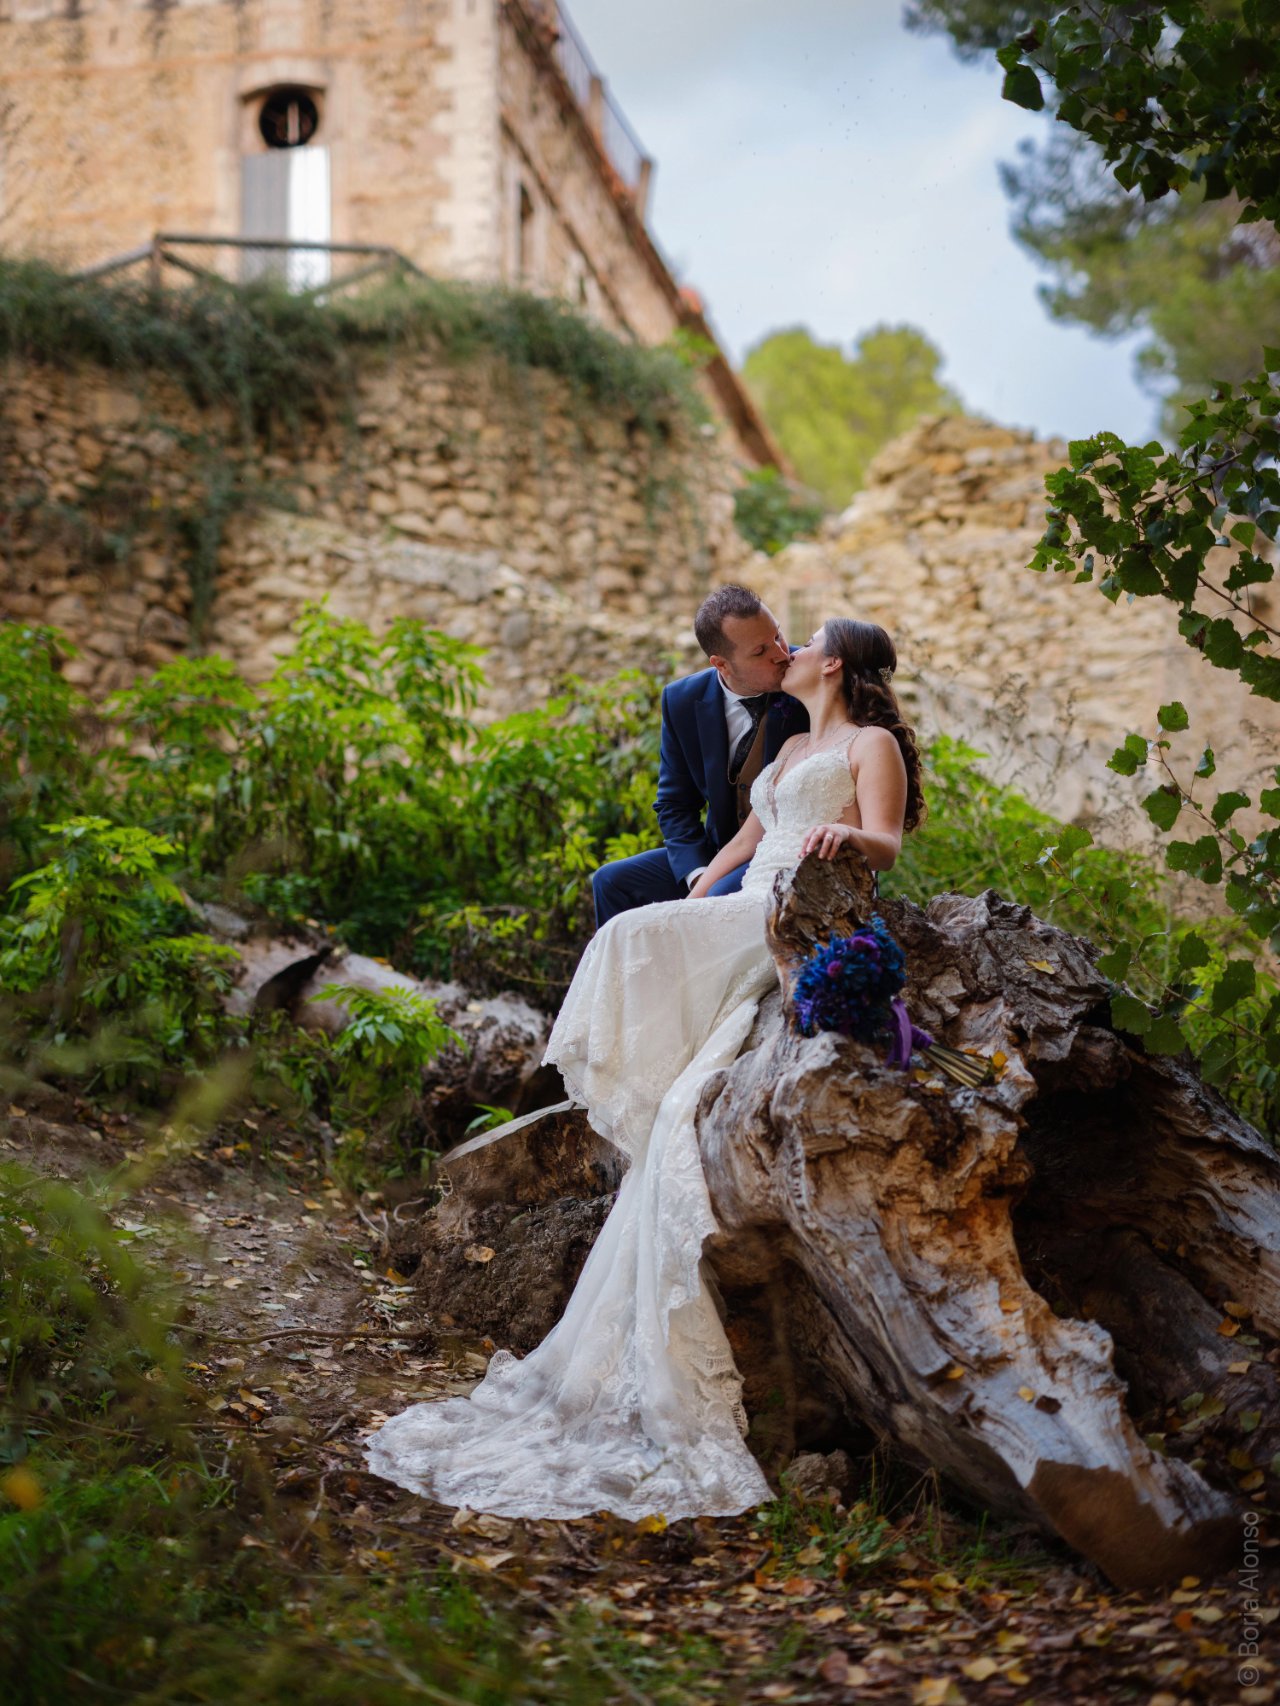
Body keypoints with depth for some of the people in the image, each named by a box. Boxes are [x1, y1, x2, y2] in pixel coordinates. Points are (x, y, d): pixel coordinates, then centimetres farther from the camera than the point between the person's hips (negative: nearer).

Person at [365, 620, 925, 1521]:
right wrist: (685, 912, 23)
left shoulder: (872, 744, 6)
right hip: (744, 923, 8)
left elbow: (887, 845, -9)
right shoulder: (790, 748, 31)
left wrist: (844, 833, -32)